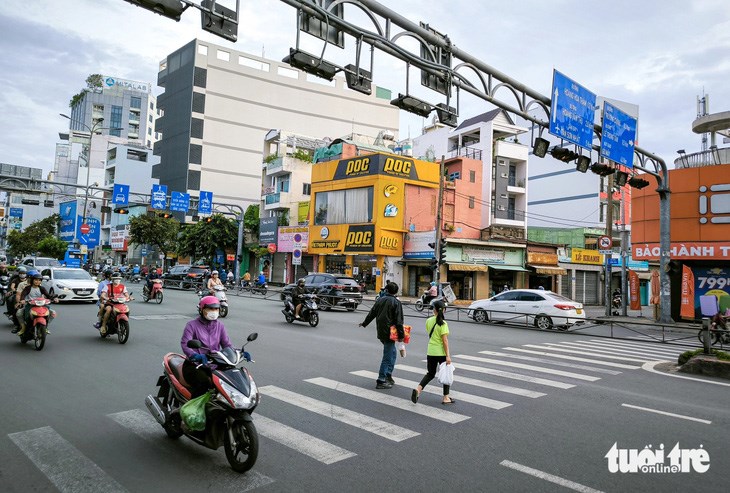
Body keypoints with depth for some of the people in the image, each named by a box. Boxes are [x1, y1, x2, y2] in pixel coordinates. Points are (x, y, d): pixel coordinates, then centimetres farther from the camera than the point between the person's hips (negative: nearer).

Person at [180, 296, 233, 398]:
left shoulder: (219, 325, 14)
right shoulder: (192, 325, -1)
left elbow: (226, 344, 7)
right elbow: (185, 344, -15)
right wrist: (195, 355, -36)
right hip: (194, 365, -4)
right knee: (204, 383, -33)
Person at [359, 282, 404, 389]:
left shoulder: (380, 299, 8)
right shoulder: (396, 302, -10)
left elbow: (372, 313, 18)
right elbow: (399, 321, -14)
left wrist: (365, 323, 33)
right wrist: (401, 335, -11)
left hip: (380, 332, 7)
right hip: (390, 333, -7)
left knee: (392, 353, 22)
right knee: (388, 356, -1)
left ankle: (388, 374, 23)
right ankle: (381, 381, 1)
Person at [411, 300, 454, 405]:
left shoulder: (428, 321, 0)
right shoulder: (443, 324, -14)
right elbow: (445, 341, -17)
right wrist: (448, 356, -15)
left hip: (431, 352, 5)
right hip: (441, 353, -4)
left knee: (430, 374, 16)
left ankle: (418, 389, -4)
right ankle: (446, 398, 15)